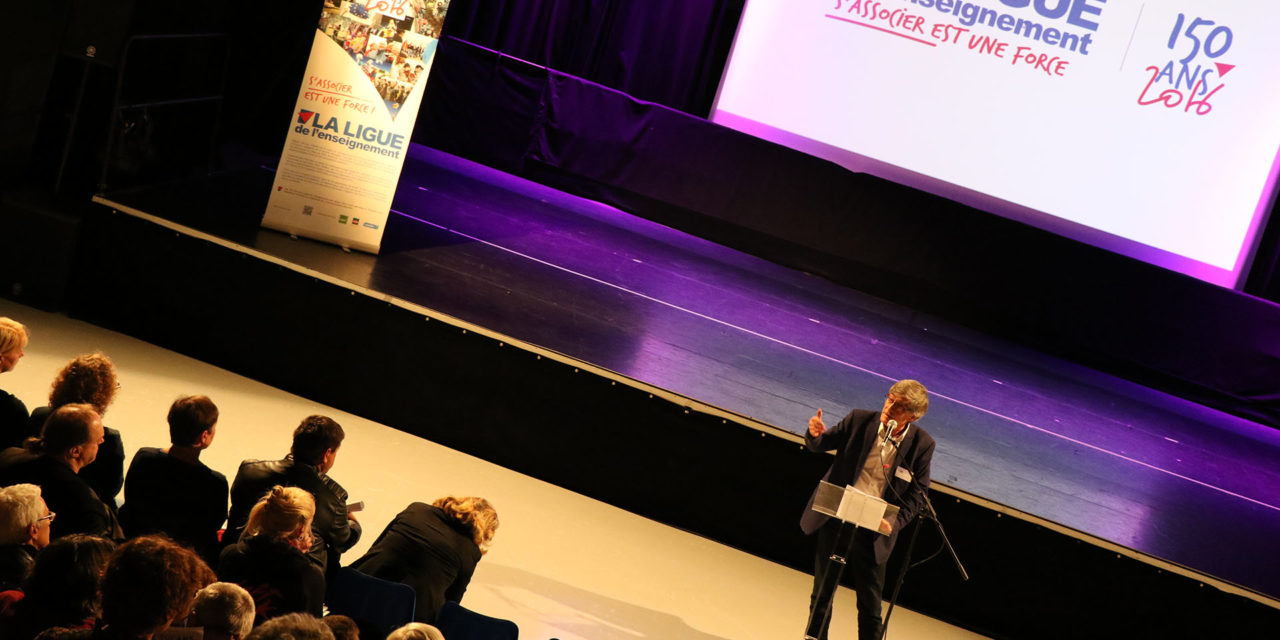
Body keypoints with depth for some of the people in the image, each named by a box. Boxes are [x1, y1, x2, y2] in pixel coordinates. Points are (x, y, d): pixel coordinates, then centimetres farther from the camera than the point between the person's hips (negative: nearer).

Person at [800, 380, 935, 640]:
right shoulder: (859, 420, -6)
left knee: (870, 603, 7)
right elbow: (820, 444, 5)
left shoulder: (922, 445, -8)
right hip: (836, 518, 1)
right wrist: (815, 434, -19)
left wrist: (895, 521, -18)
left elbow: (917, 493, -2)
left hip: (874, 530, -1)